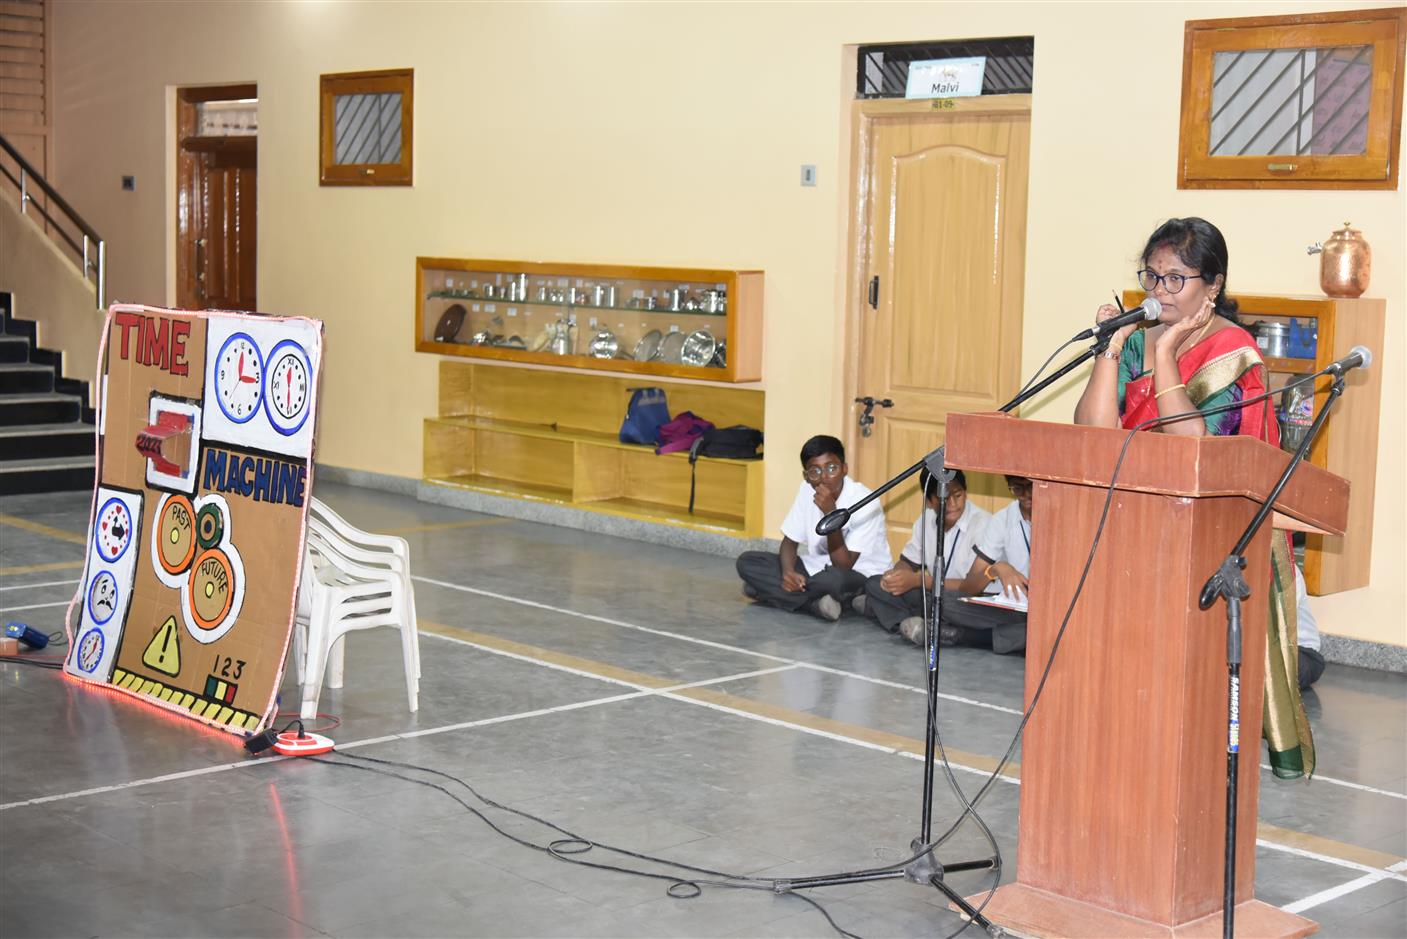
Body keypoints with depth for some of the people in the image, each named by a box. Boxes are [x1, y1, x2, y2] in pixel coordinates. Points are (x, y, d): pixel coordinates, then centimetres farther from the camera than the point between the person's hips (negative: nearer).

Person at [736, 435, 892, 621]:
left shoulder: (864, 502, -24)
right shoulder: (807, 490, -7)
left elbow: (843, 566, -26)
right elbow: (789, 541, 2)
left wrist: (831, 513, -35)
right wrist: (788, 571, -21)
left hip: (861, 576, -6)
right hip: (818, 568, 6)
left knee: (836, 579, -42)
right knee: (746, 561, -10)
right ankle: (816, 604, -18)